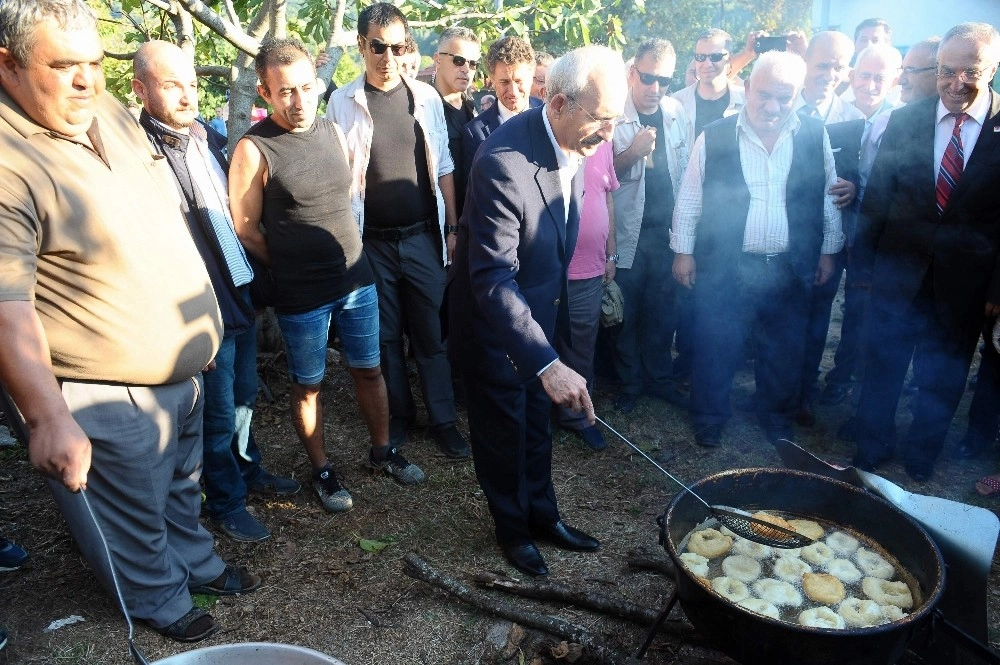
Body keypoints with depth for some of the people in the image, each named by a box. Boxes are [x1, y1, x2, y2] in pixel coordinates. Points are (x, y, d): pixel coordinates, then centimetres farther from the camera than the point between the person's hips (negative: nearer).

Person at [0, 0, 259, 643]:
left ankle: (197, 563, 51)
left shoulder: (111, 112, 2)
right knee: (137, 519, 17)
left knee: (183, 486, 28)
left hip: (183, 369, 8)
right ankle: (161, 601, 41)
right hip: (112, 401, -7)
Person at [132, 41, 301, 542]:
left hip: (241, 295, 7)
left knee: (244, 395, 22)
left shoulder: (205, 138, 8)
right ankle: (226, 503, 29)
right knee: (219, 412, 8)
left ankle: (248, 469, 44)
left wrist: (253, 280, 14)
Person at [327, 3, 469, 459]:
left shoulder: (426, 97, 2)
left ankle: (442, 419, 20)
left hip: (423, 237, 1)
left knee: (431, 334, 7)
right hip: (372, 243, 0)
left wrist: (452, 227, 4)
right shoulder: (342, 103, -2)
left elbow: (443, 167, 6)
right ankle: (398, 415, 29)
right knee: (385, 336, 12)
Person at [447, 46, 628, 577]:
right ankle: (513, 529, 36)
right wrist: (547, 364, -42)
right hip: (493, 320, -7)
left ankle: (542, 514, 42)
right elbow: (493, 279, -36)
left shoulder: (571, 144, -7)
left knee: (536, 422, 22)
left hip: (539, 309, 7)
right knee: (503, 429, 13)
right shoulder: (504, 161, -32)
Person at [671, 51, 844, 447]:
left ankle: (778, 422, 38)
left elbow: (829, 197, 8)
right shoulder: (714, 138, -6)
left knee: (784, 353, 16)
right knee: (715, 350, 7)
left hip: (791, 269, 2)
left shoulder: (815, 136, -1)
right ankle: (708, 421, 29)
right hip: (724, 268, -2)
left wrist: (828, 250, 10)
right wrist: (683, 251, 0)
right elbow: (689, 199, 0)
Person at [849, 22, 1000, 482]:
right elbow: (876, 197, 2)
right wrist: (864, 263, 2)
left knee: (943, 381, 14)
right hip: (898, 273, 1)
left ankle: (921, 459, 36)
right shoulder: (904, 121, -2)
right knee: (882, 367, 12)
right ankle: (870, 451, 32)